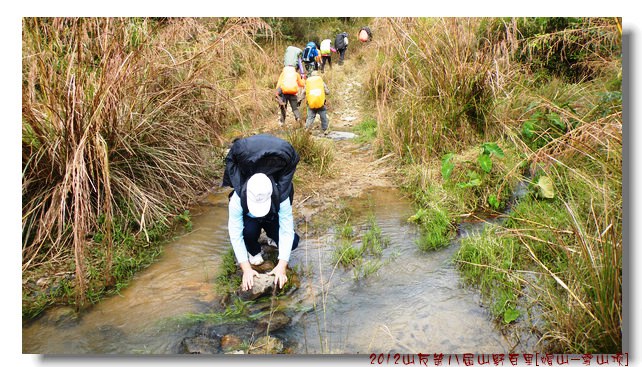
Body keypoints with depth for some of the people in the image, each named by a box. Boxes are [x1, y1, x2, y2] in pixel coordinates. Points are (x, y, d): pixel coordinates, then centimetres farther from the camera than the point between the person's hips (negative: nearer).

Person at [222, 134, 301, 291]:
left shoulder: (281, 197, -38)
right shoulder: (238, 198, -38)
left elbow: (287, 230, -38)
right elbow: (235, 234, -38)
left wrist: (281, 266, -45)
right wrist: (246, 268, -44)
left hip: (273, 219, 1)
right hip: (249, 219, -1)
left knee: (292, 242, -23)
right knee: (249, 229, -37)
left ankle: (272, 237, 13)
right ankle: (253, 252, -2)